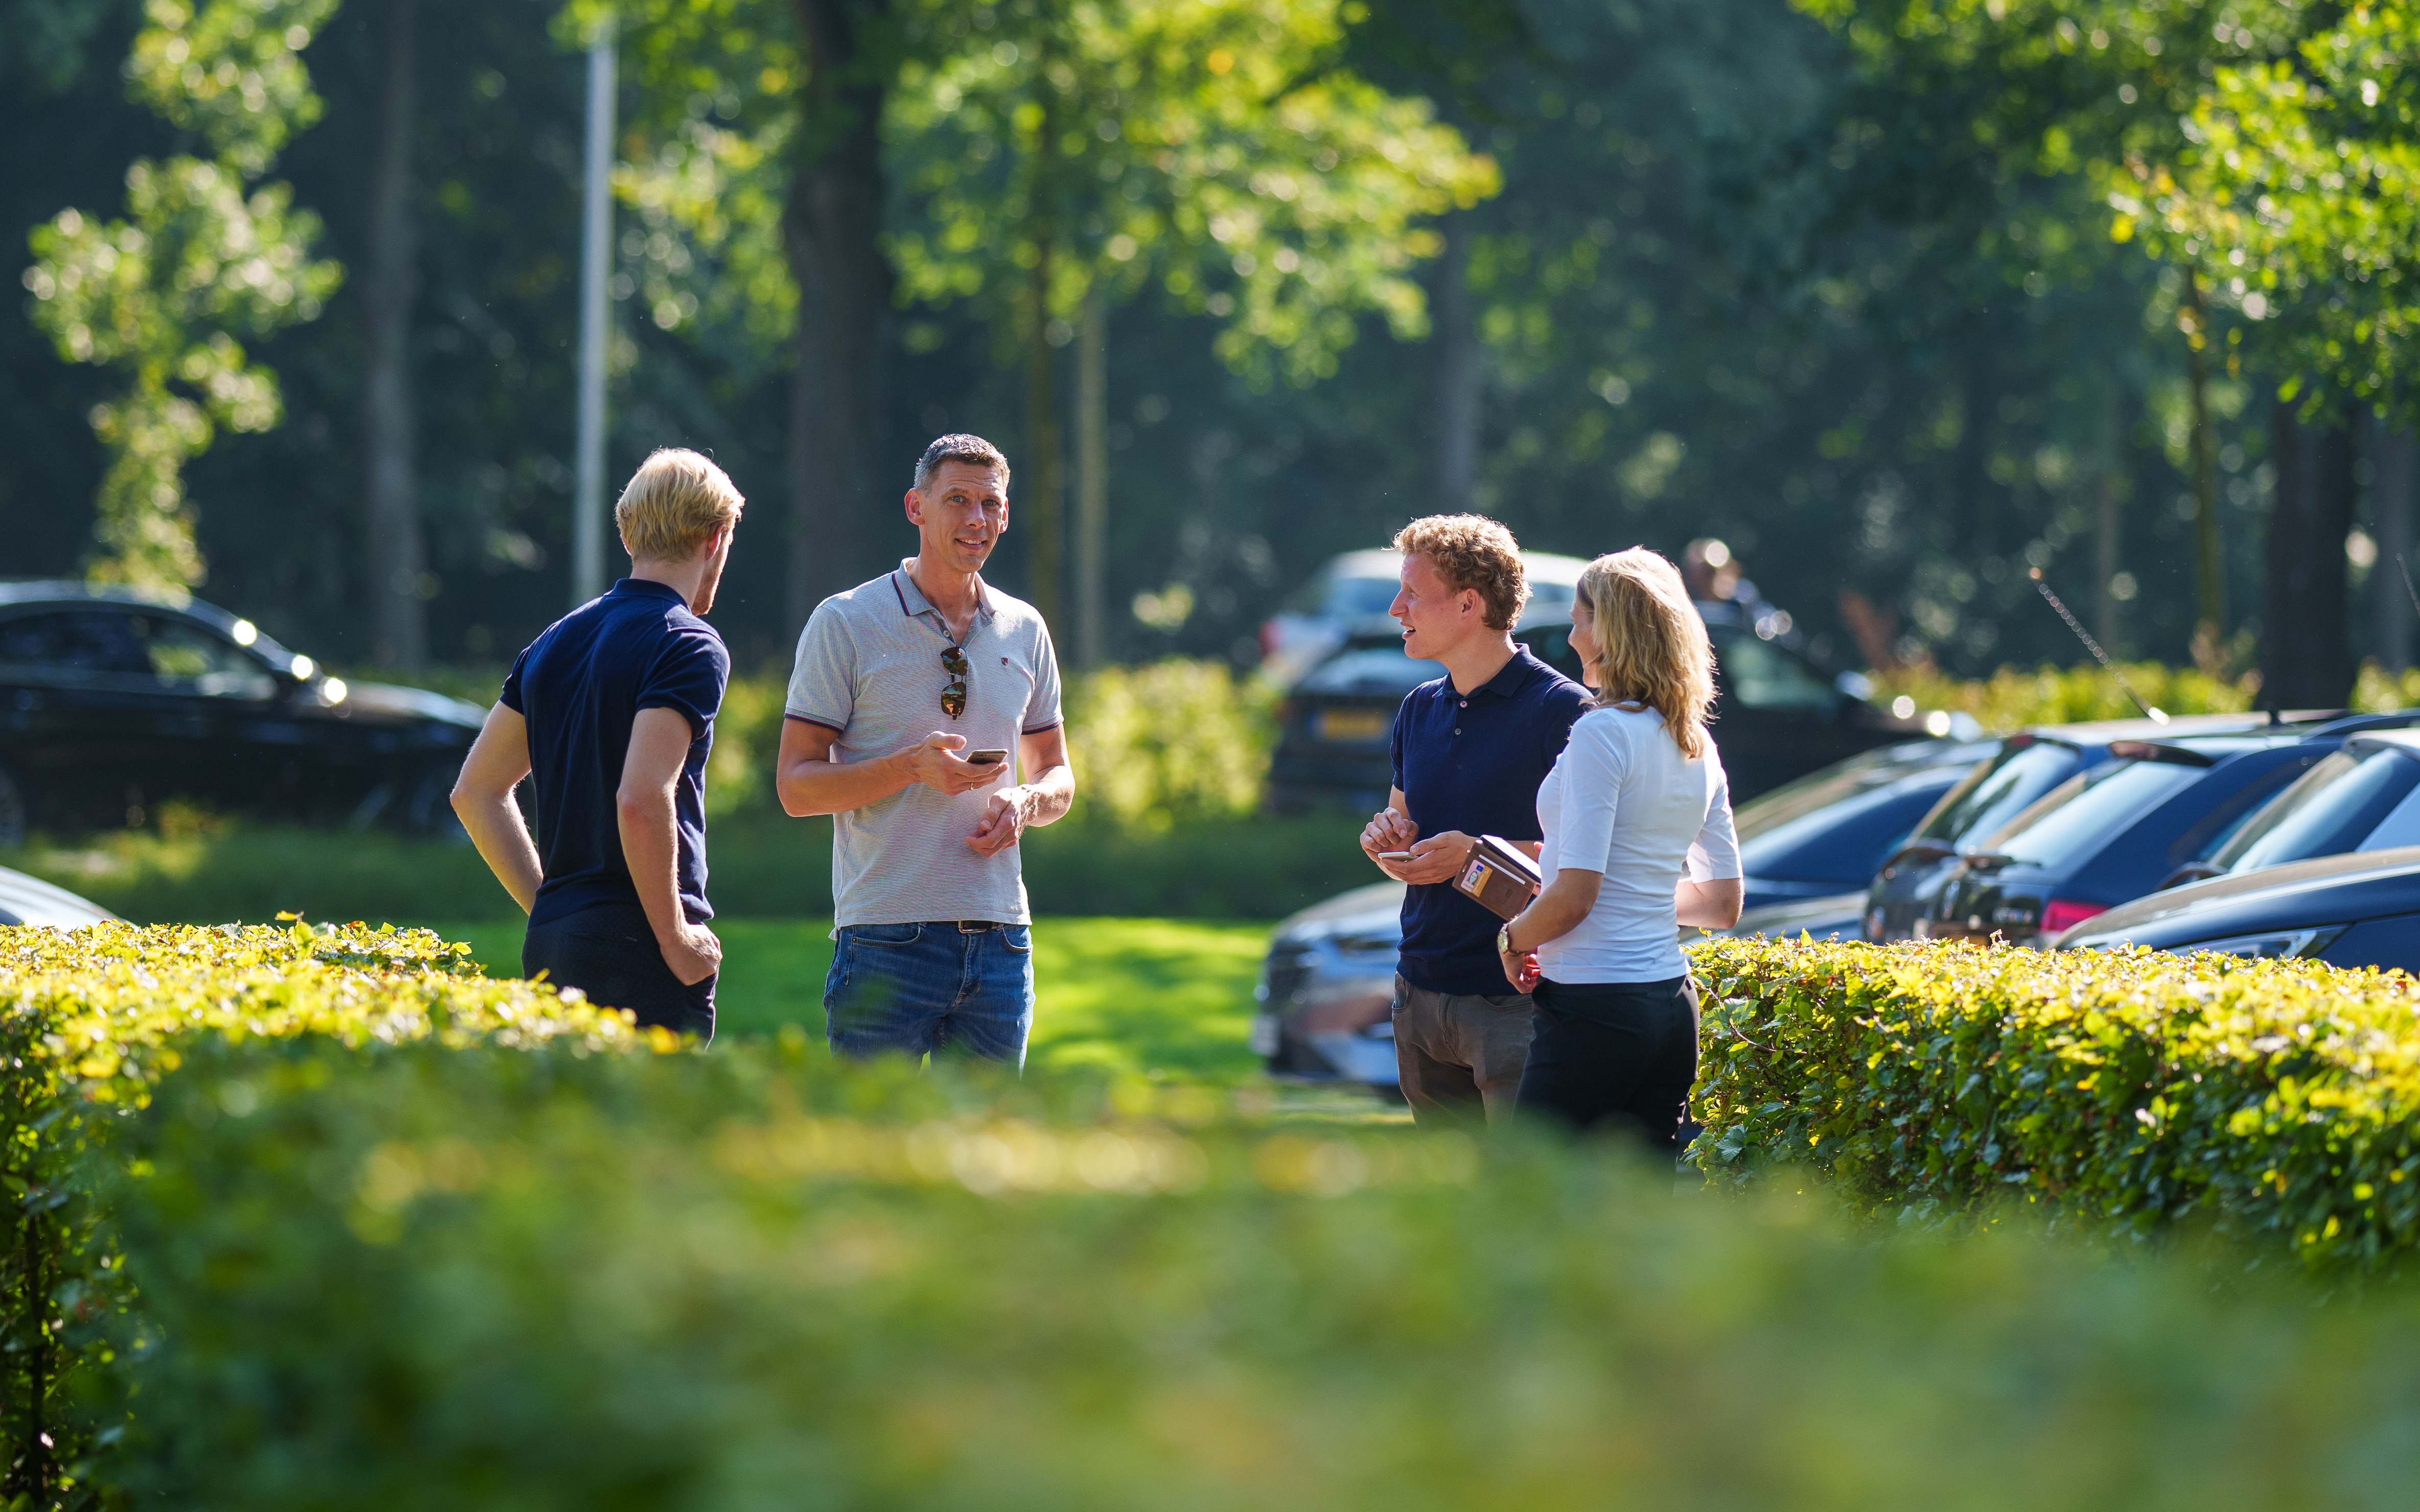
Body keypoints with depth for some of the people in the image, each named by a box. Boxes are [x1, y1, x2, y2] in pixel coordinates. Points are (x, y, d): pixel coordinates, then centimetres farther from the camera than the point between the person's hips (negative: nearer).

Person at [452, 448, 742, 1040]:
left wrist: (546, 904, 18)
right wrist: (674, 938, -12)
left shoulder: (557, 641, 16)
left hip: (549, 946, 8)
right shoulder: (690, 647, -9)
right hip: (636, 948, -8)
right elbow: (642, 801, -21)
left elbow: (475, 791, 19)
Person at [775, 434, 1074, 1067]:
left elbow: (1057, 775, 22)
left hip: (1000, 937, 5)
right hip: (887, 939, -5)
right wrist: (914, 767, -20)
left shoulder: (1024, 630, 13)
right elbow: (797, 786, -4)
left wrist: (1026, 803, -3)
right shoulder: (845, 623, -2)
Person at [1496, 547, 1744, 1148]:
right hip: (1671, 1003, 8)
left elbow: (1573, 897, -18)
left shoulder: (1602, 733, -13)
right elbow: (1723, 903, 19)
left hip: (1594, 1009, -8)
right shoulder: (1698, 748, 11)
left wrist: (1513, 939, -1)